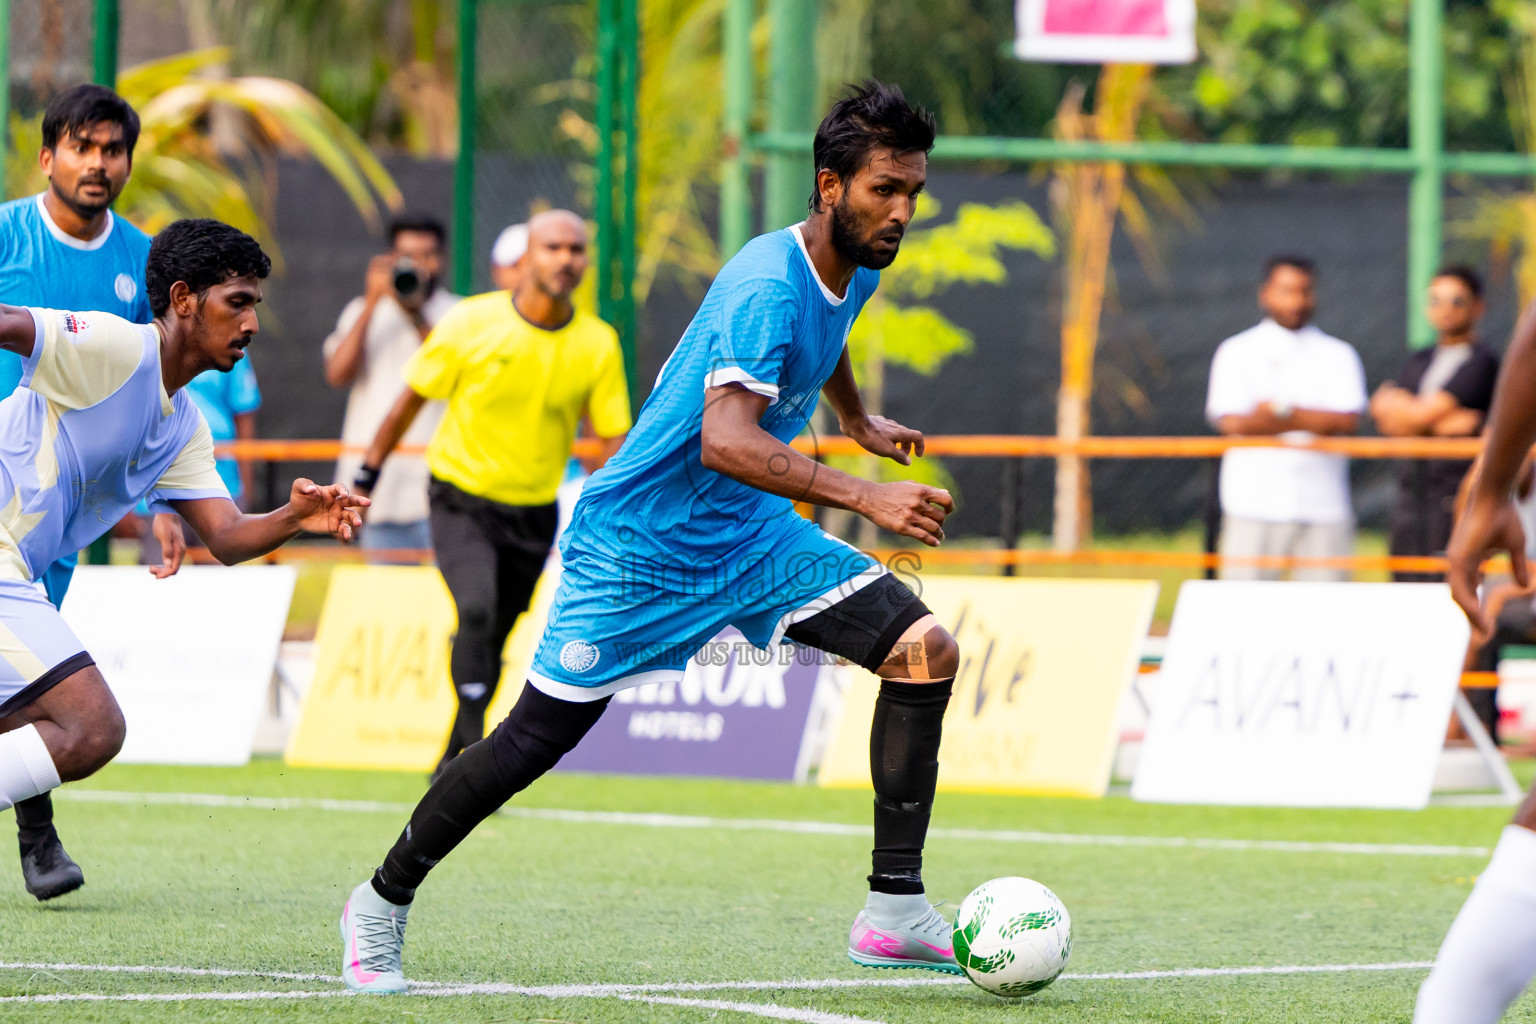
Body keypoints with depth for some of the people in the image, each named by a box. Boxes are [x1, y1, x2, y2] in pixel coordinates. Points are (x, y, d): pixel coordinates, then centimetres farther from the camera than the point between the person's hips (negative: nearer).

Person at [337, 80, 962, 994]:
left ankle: (894, 910, -10)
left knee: (925, 648, -11)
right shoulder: (768, 286, -27)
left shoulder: (857, 268, 1)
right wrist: (865, 498, -48)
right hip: (641, 541, -8)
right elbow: (725, 441, -42)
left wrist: (857, 419, 45)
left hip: (749, 536, 8)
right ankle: (383, 903, 21)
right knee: (534, 742, -1)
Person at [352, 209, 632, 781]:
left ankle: (452, 764, 29)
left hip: (533, 513, 3)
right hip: (461, 501, -3)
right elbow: (410, 400, -1)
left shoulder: (597, 344, -6)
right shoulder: (472, 323, -12)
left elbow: (613, 437, -2)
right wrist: (366, 480, 1)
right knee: (477, 610, -26)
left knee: (491, 646, 10)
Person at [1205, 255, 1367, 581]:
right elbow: (1232, 422, -6)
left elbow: (1348, 420, -1)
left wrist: (1282, 411, -6)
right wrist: (1314, 421, -2)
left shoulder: (1339, 355, 14)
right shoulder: (1237, 353, 9)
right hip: (1255, 503, -1)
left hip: (1323, 503, 2)